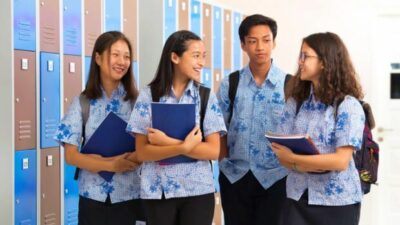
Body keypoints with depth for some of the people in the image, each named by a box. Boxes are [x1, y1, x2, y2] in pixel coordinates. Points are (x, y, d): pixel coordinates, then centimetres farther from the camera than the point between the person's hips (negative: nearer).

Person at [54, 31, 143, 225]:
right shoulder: (82, 102, 0)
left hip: (129, 195, 0)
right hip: (93, 196, 0)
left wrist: (97, 158, -15)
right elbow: (71, 155, -4)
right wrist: (111, 165, -19)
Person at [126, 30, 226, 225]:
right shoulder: (148, 95, -2)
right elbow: (142, 152, -6)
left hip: (198, 190, 1)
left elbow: (214, 151, -6)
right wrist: (184, 147, -20)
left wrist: (168, 142, -16)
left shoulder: (206, 96, 1)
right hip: (157, 191, 0)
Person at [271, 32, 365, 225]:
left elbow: (341, 161, -17)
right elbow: (282, 152, 1)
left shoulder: (348, 106, -10)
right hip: (298, 198, 4)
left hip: (337, 202, -4)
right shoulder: (295, 102, 6)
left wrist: (293, 158, -16)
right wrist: (304, 165, -18)